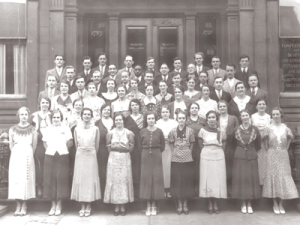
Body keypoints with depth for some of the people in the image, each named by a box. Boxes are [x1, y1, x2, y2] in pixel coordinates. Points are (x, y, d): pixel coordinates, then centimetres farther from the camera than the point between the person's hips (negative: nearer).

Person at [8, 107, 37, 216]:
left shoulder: (32, 130, 1)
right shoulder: (12, 129, 6)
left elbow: (34, 146, 4)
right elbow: (11, 145, 10)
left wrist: (28, 154, 4)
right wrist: (16, 153, 6)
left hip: (28, 156, -2)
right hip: (15, 157, 2)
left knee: (26, 179, -3)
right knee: (15, 180, 0)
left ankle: (24, 207, 4)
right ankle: (18, 206, 7)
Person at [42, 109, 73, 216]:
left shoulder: (65, 128, 4)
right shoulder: (48, 129, 10)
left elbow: (70, 142, 4)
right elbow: (45, 142, 14)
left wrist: (64, 149, 2)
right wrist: (49, 150, 3)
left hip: (62, 156, -2)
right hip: (50, 156, 2)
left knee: (61, 179, -4)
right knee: (50, 179, 0)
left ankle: (59, 205, 5)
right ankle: (53, 205, 10)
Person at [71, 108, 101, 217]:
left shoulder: (95, 129, 0)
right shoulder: (77, 129, 3)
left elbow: (96, 145, 6)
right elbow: (76, 144, 9)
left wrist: (92, 153, 10)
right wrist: (81, 151, 10)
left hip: (91, 156, -1)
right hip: (80, 155, 1)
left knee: (90, 179, 0)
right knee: (80, 179, 1)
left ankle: (88, 206, 8)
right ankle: (82, 206, 9)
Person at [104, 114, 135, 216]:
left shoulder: (129, 133, 3)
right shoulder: (110, 133, 5)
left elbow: (131, 147, 1)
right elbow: (109, 147, 4)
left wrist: (116, 146, -1)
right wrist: (123, 147, -2)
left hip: (125, 159, 0)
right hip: (113, 159, 1)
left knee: (124, 180, 0)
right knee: (114, 180, -1)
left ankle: (123, 206, 10)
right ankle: (116, 206, 8)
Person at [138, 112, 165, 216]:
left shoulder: (159, 131, -1)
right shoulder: (142, 132, 0)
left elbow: (162, 146, 6)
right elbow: (140, 146, 7)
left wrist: (155, 152, 5)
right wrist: (147, 152, 5)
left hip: (156, 158, 0)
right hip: (145, 158, 0)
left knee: (156, 179, 1)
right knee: (146, 179, 2)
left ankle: (154, 205, 12)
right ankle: (148, 205, 12)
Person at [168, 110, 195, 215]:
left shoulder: (190, 130, 1)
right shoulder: (173, 131, 0)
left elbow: (191, 144, 7)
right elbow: (171, 144, 8)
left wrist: (188, 153, 2)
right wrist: (176, 152, 2)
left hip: (187, 159, 0)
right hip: (176, 159, 0)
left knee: (187, 181, 4)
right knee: (177, 181, 2)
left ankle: (185, 203, 18)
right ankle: (179, 204, 15)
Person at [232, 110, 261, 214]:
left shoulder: (254, 129, 1)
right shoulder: (237, 130, 1)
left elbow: (258, 144, 9)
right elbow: (234, 144, 9)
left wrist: (253, 151, 11)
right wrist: (240, 151, 7)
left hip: (252, 156, 0)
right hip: (239, 156, 0)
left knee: (251, 178, 2)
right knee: (240, 178, 1)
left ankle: (249, 204, 12)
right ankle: (243, 203, 11)